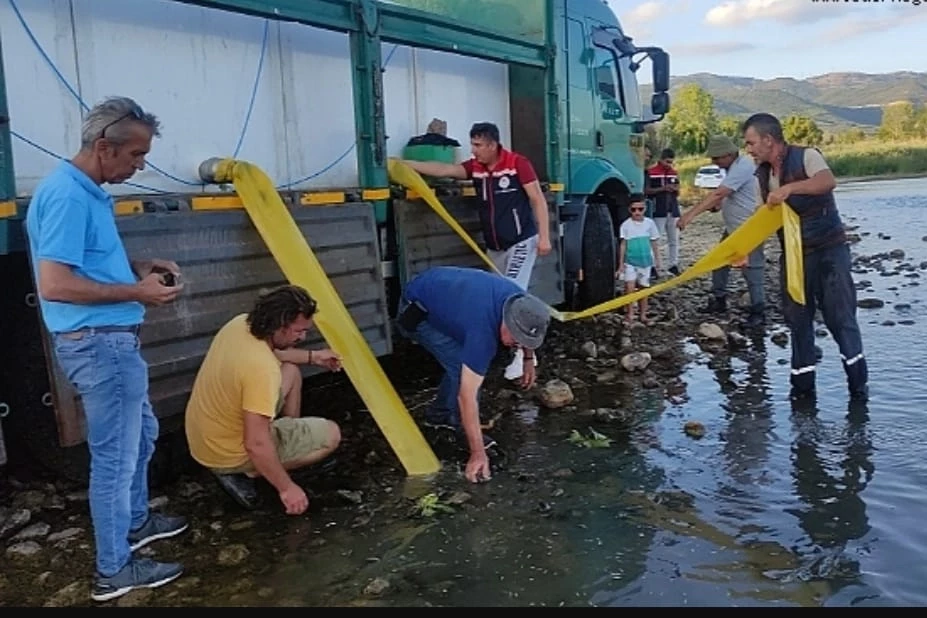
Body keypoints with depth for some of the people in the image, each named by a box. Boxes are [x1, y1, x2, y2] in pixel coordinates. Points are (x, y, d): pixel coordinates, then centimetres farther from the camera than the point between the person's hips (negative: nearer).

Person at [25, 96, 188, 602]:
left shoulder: (87, 191, 11)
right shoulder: (67, 195, -21)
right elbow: (54, 284, -27)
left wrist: (139, 267, 8)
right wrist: (136, 291, -21)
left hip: (110, 339, 11)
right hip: (100, 343, -11)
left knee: (141, 433, 25)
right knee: (116, 454, 1)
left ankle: (135, 522, 43)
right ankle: (114, 571, 15)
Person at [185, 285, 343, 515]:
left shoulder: (240, 323, -8)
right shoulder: (262, 368, -35)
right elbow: (256, 444, -34)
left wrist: (312, 356, 19)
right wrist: (287, 488, -22)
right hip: (229, 453, -8)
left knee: (291, 372, 16)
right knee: (331, 434, -2)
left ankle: (293, 440, 27)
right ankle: (244, 472, -1)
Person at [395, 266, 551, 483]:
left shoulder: (519, 301, -17)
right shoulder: (483, 329, -38)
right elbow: (466, 395, -36)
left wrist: (528, 359, 16)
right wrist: (478, 454, -34)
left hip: (438, 290, 8)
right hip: (416, 313, -8)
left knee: (465, 362, 10)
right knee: (461, 365, -16)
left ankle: (439, 413, 27)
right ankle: (464, 429, 2)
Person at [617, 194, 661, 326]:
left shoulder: (649, 223, -1)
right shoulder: (626, 225, -6)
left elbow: (654, 243, 7)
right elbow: (623, 245, -4)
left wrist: (657, 260, 8)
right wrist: (621, 263, -6)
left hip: (645, 261, 2)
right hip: (630, 262, -2)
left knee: (643, 288, 10)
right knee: (630, 287, -14)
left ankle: (643, 315, 20)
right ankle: (630, 315, -5)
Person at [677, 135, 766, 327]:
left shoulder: (742, 167, -23)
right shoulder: (733, 167, 10)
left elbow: (717, 194, -30)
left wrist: (691, 214, -34)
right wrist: (716, 205, -2)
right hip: (733, 229, 10)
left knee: (752, 271, -2)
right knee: (719, 263, 15)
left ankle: (757, 311, 8)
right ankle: (719, 300, 27)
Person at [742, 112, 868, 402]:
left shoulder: (806, 156, -11)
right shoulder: (763, 173, 7)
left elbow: (828, 181, -30)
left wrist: (789, 188, -41)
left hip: (828, 250, -6)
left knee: (840, 316, -4)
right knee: (797, 319, 8)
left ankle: (858, 383, 8)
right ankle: (802, 386, 17)